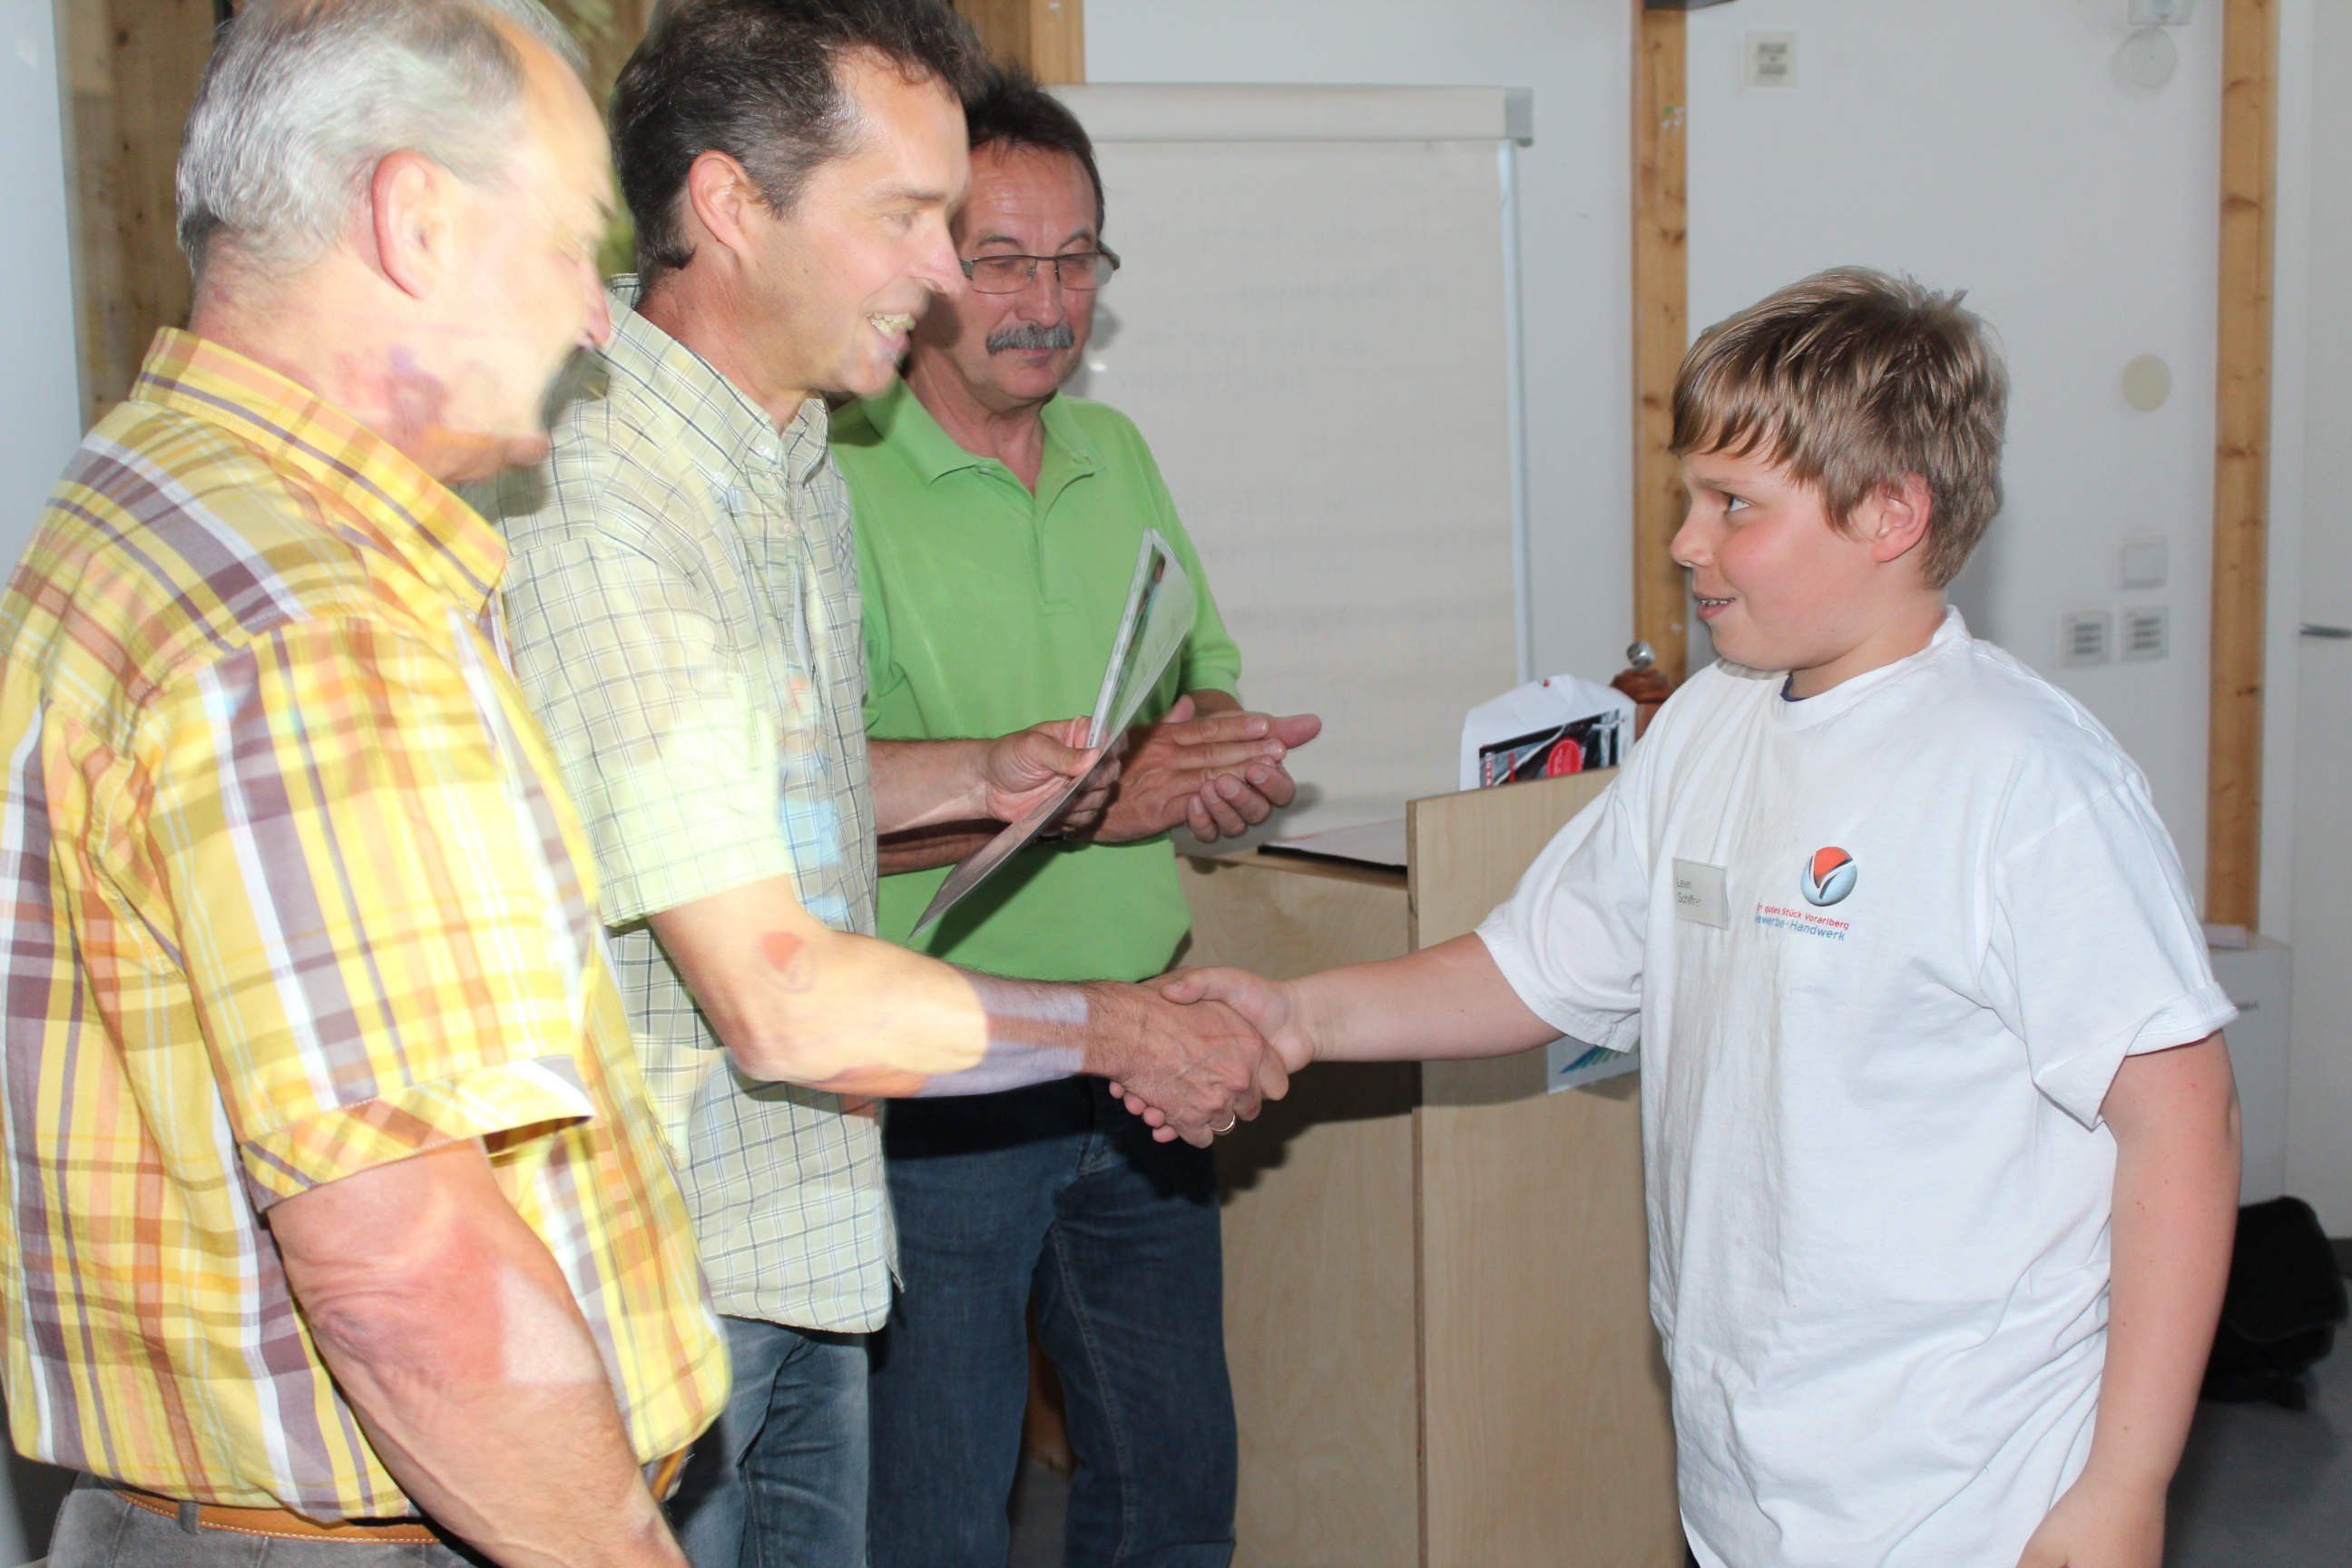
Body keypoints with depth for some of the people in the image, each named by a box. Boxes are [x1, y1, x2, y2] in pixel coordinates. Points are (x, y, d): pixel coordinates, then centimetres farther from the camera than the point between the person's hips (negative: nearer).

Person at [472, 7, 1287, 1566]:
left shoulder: (796, 468, 8)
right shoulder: (593, 505, -25)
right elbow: (783, 1002, -27)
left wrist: (976, 777, 9)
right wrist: (1121, 1030, -16)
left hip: (801, 1236, 9)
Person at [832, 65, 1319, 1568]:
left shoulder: (1118, 456, 10)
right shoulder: (833, 481, -13)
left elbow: (1203, 675, 20)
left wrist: (1222, 751, -4)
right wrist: (1081, 795, -24)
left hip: (1142, 1061, 7)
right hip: (935, 1090, -6)